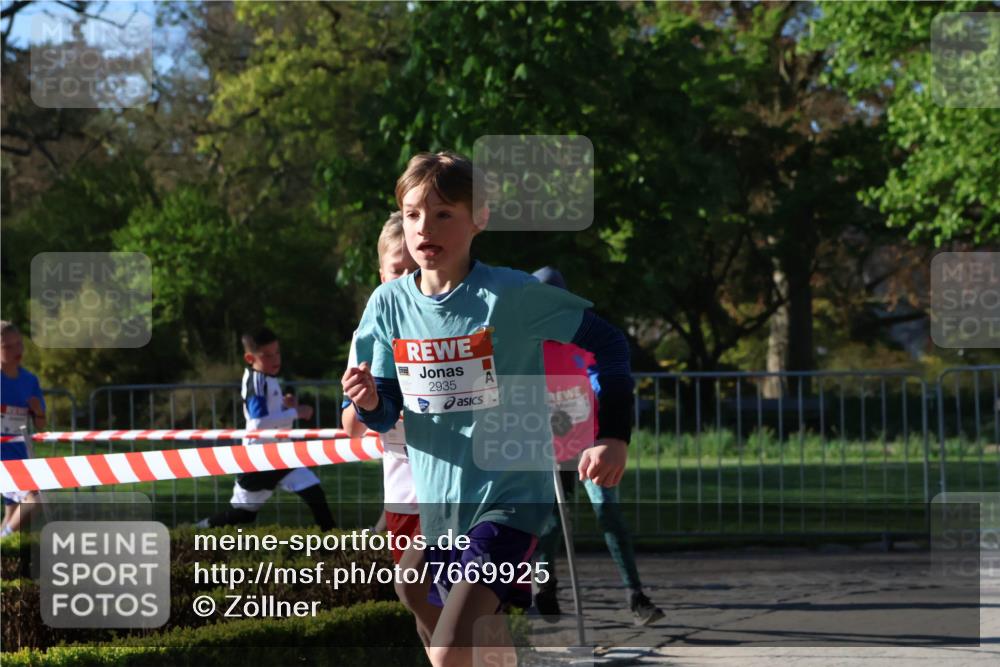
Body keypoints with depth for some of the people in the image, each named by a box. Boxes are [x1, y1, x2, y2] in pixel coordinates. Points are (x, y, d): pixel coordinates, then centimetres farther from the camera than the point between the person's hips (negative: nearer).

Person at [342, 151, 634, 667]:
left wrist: (613, 436, -13)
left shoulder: (512, 295, -14)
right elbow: (388, 413, 9)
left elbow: (607, 343, -5)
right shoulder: (389, 304, 0)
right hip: (437, 506, 6)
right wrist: (370, 402, -14)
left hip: (509, 498, -6)